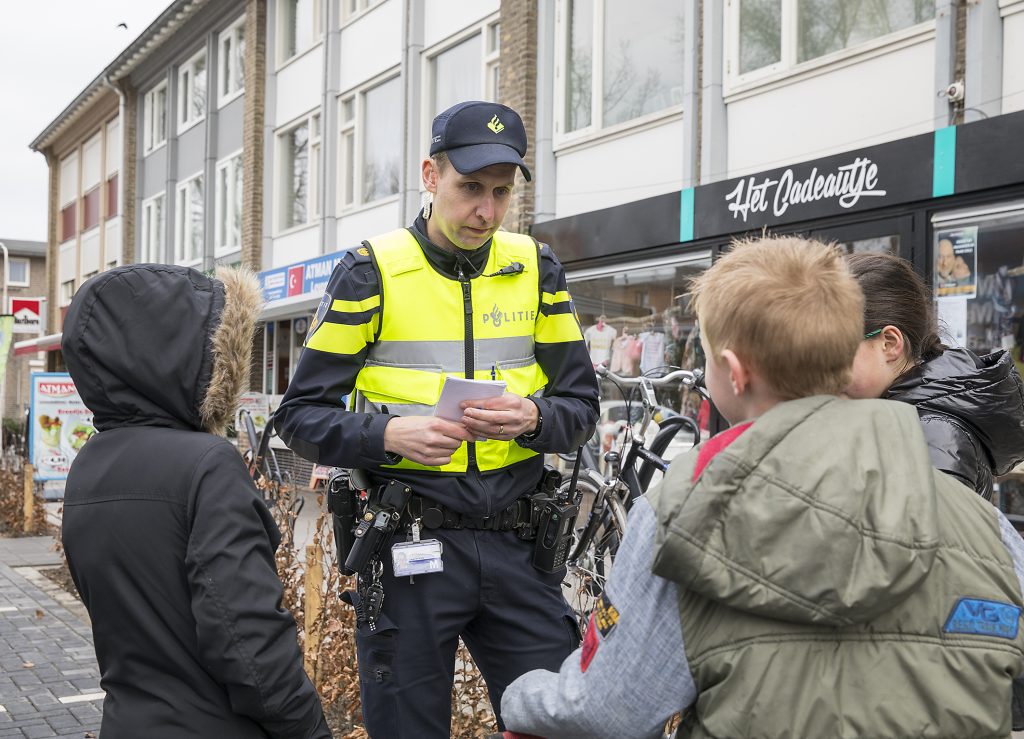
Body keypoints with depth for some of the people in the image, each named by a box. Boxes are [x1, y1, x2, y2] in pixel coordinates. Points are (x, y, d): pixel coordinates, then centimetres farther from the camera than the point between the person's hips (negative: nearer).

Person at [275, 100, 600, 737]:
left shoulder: (536, 269, 7)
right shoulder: (371, 272, -2)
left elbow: (582, 407, 9)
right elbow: (302, 416, -3)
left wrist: (533, 417, -14)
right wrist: (391, 432, -21)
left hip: (517, 544, 3)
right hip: (408, 544, -2)